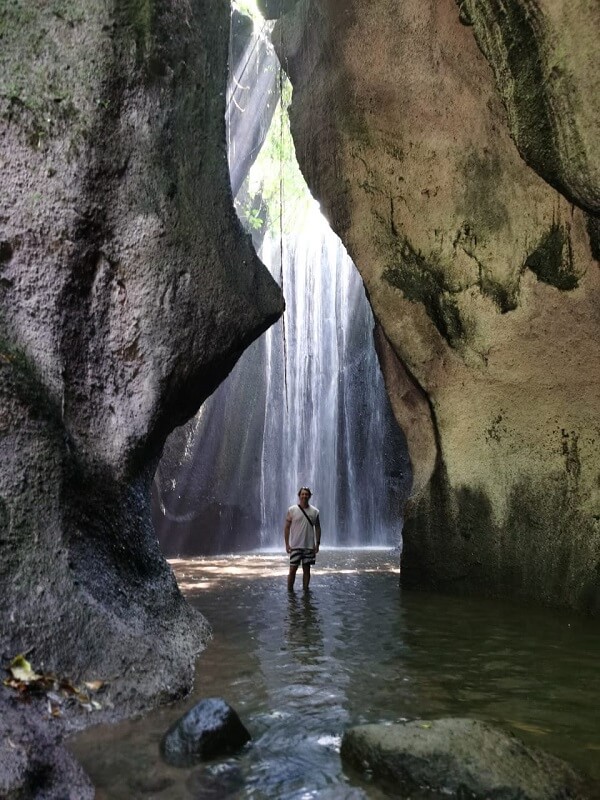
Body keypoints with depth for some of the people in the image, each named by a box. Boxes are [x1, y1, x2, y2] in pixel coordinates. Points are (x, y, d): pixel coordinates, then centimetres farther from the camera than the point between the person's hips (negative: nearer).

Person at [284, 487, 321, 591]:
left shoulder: (314, 511, 4)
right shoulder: (292, 510, -2)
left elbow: (317, 528, 9)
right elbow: (287, 528, -1)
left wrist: (317, 543, 2)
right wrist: (287, 544, -6)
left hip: (309, 546, 2)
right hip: (295, 546, -2)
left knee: (307, 569, 8)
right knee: (292, 569, -2)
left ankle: (305, 591, 19)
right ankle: (289, 591, 9)